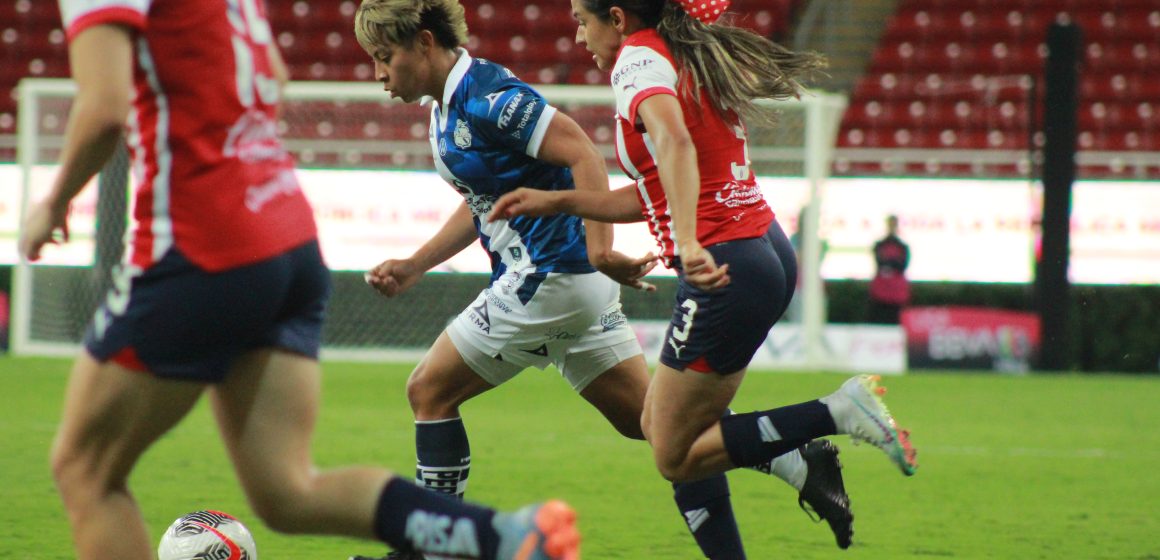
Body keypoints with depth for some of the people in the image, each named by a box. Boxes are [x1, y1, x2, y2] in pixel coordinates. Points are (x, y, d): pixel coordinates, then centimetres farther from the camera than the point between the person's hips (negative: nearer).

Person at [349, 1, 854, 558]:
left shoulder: (487, 98, -18)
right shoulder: (447, 106, 13)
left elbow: (583, 153, -24)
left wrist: (599, 250, -31)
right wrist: (413, 266, 17)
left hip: (552, 276, -10)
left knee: (430, 391, -3)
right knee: (646, 418, 10)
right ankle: (800, 463, 9)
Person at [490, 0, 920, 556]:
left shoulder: (640, 56, -9)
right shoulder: (691, 61, 18)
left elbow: (673, 143, -31)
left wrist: (689, 242, -43)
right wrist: (555, 202, 24)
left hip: (725, 269, -10)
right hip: (766, 253, 10)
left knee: (675, 457, -1)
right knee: (658, 423, 18)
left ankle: (839, 411, -11)